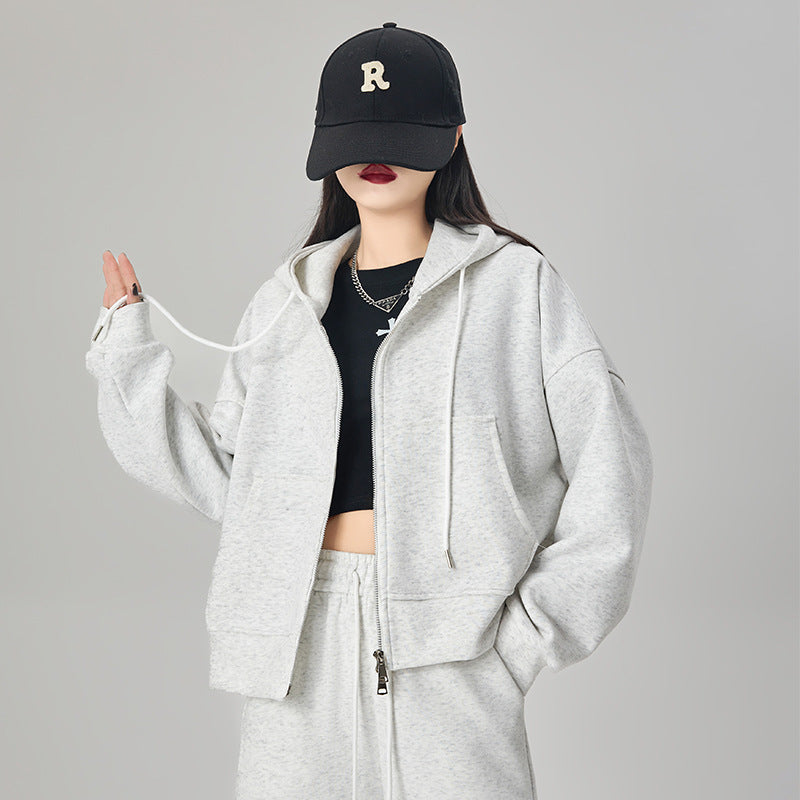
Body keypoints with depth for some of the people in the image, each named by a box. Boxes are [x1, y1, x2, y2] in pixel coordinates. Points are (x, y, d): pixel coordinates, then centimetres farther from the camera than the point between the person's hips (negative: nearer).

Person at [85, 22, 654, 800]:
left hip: (450, 641, -3)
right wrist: (126, 356, 8)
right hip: (302, 641, 3)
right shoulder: (287, 299, 13)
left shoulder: (515, 283, 2)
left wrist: (535, 630, -6)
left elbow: (607, 462, -2)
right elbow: (224, 472, 10)